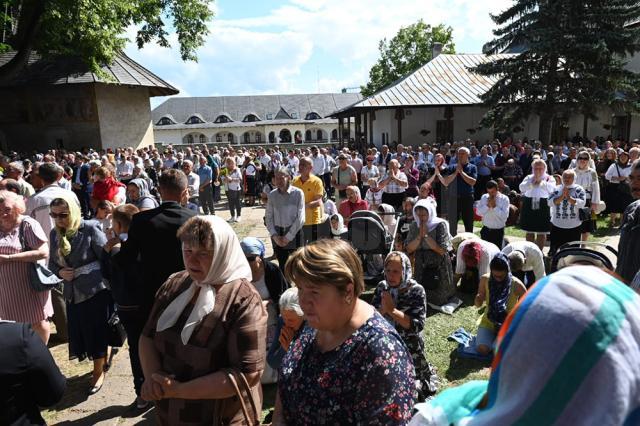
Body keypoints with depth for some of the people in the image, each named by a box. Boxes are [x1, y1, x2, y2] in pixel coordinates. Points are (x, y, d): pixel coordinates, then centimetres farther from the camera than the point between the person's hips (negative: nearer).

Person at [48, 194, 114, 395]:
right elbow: (52, 263, 13)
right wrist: (60, 272, -8)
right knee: (82, 332, 13)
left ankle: (99, 371, 25)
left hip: (96, 290, -6)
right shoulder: (55, 234, 4)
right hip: (73, 293, 6)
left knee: (97, 333, 5)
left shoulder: (90, 229, -14)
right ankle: (104, 358, 38)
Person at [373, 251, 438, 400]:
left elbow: (418, 325, -24)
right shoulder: (382, 287, -6)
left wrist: (392, 310, -27)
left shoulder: (416, 290, -17)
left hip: (409, 347, -3)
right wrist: (383, 309, -26)